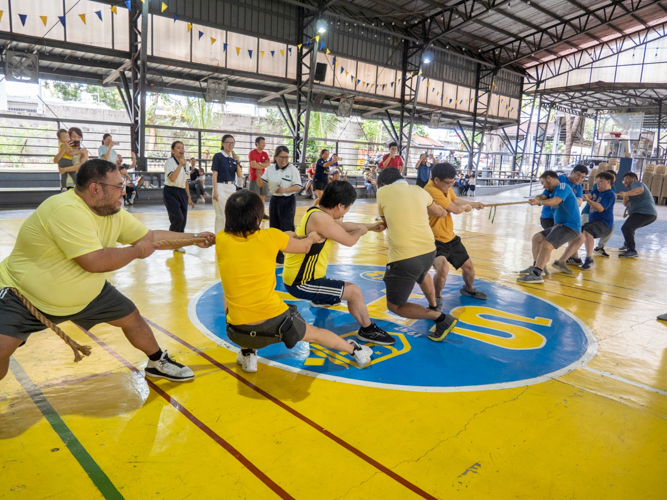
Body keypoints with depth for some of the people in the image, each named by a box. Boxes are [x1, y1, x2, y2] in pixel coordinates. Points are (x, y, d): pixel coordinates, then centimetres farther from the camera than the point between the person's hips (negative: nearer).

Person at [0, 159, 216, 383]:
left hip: (85, 294, 8)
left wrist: (196, 238, 0)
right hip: (24, 296, -7)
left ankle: (158, 363, 32)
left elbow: (152, 236, 4)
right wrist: (137, 250, -22)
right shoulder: (66, 210, -33)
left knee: (132, 318, 9)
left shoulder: (113, 212, -7)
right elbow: (95, 262, -38)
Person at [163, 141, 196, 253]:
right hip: (171, 192, -7)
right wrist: (181, 165, -23)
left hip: (182, 193, 7)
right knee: (178, 218, -18)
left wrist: (188, 197, 17)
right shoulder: (169, 162, -7)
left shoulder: (185, 163, 14)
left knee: (183, 220, 3)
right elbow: (172, 178, -24)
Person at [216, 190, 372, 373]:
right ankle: (355, 351, 48)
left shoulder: (221, 240, -2)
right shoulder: (271, 237, -8)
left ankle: (247, 354, 29)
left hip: (239, 331, 1)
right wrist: (311, 238, 34)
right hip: (277, 323, -1)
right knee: (314, 332, 27)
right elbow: (304, 247, 10)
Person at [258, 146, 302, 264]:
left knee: (287, 229, -6)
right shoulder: (270, 169, 3)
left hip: (288, 201, -5)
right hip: (274, 200, 5)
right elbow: (261, 184, 2)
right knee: (274, 227, 11)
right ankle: (276, 254, 25)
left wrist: (285, 190, -26)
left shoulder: (293, 169, -9)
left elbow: (298, 187, -11)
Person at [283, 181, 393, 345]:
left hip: (297, 275, 10)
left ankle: (320, 300, 64)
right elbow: (350, 241, -17)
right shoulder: (320, 218, -27)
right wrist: (361, 230, 4)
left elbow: (343, 225, 21)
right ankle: (368, 330, 11)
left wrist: (370, 226, 27)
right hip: (300, 284, -10)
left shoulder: (318, 211, 3)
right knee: (354, 291, -8)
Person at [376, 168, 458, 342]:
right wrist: (443, 211, 55)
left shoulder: (383, 191, 2)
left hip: (404, 258, -6)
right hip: (429, 251, 6)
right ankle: (434, 307, 53)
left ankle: (441, 318, 2)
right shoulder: (419, 191, 13)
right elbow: (439, 212, 32)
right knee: (422, 273, 42)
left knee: (395, 306, 11)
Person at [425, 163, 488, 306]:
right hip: (435, 240, -9)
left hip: (450, 237, 9)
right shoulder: (431, 190, -29)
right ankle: (437, 298, -3)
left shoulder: (445, 187, -1)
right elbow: (455, 209, -22)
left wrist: (473, 204, 29)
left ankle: (468, 289, 51)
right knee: (443, 268, -32)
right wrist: (467, 206, -1)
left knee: (468, 267, 18)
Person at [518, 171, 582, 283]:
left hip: (570, 226, -10)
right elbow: (543, 196, 0)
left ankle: (536, 274, -27)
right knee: (537, 238, 12)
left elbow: (556, 201, -29)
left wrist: (540, 202, -45)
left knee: (546, 245, -23)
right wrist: (538, 198, -24)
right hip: (560, 224, 10)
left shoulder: (563, 186, -11)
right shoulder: (551, 190, 18)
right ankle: (537, 266, 14)